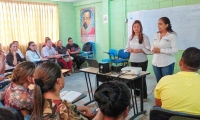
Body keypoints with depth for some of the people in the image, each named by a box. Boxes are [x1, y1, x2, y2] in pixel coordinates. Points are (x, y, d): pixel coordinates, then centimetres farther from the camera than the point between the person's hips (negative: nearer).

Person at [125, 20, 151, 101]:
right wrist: (129, 49, -10)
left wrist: (140, 50, -24)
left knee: (141, 78, 2)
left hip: (142, 61, -4)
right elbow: (127, 47, 11)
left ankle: (144, 96, 17)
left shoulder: (144, 37, -8)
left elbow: (148, 49, -11)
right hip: (132, 61, 5)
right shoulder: (130, 37, 7)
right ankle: (136, 94, 28)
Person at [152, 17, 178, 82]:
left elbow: (175, 50, -16)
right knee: (158, 82, 14)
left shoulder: (172, 35, -8)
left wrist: (160, 50, -19)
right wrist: (153, 49, -9)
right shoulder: (156, 35, 10)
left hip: (167, 64, -5)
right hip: (156, 63, 5)